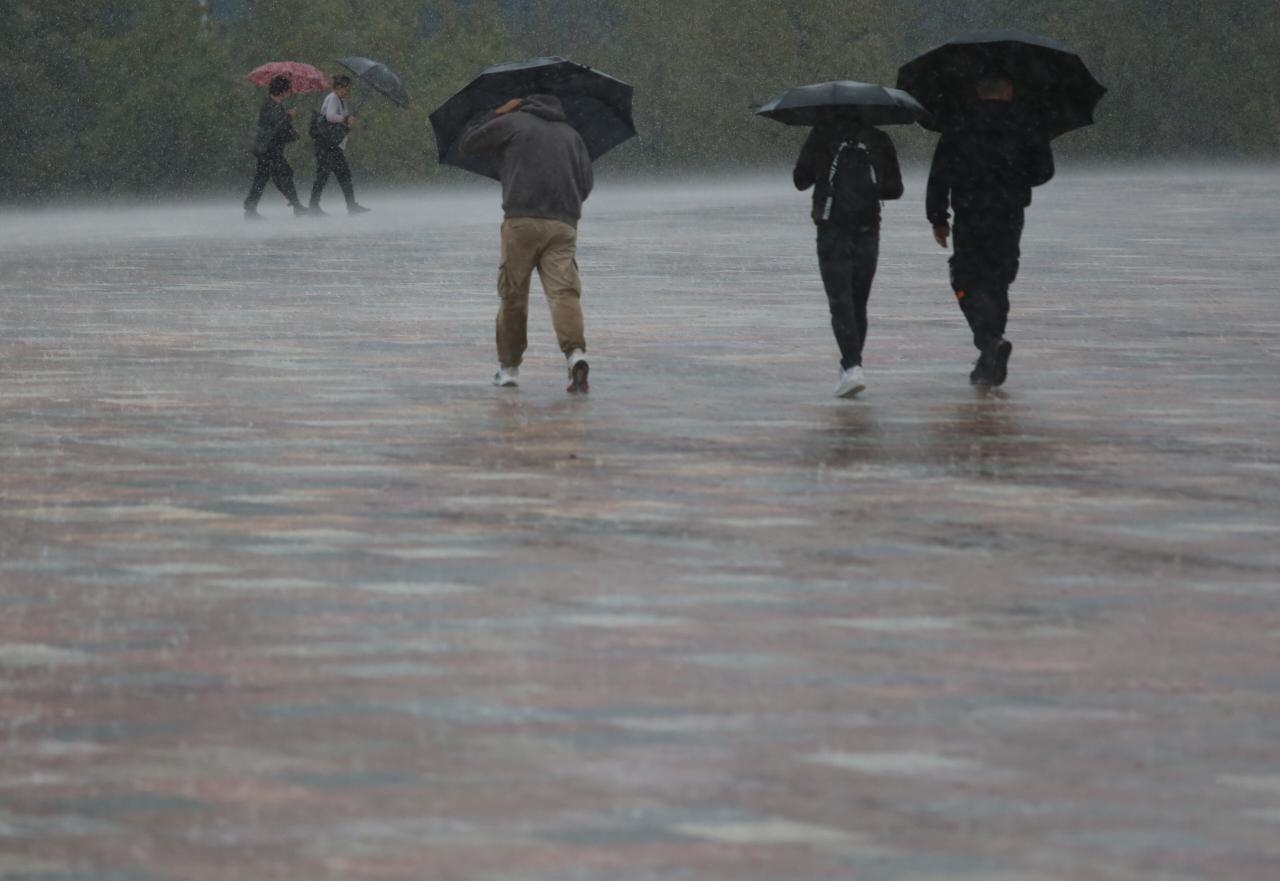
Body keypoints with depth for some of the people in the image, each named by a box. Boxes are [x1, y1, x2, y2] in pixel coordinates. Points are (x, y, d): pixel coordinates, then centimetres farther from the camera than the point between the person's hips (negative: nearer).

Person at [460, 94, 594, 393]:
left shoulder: (512, 122, 12)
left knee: (512, 294, 7)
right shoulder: (571, 134, 24)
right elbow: (586, 183, 20)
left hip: (522, 222, -3)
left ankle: (509, 366, 14)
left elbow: (467, 142, 19)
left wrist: (496, 113, 27)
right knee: (564, 290, -9)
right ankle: (575, 352, -31)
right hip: (565, 224, 3)